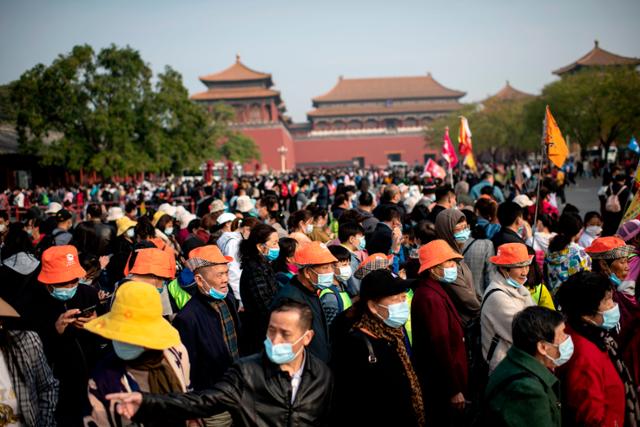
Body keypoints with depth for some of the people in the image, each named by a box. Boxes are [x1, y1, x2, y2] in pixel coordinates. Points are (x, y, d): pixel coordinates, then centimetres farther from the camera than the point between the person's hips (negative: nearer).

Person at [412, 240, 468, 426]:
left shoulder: (433, 291, 10)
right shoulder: (431, 298, -23)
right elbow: (440, 346, -25)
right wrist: (454, 390, -21)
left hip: (440, 381, 10)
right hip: (441, 384, -10)